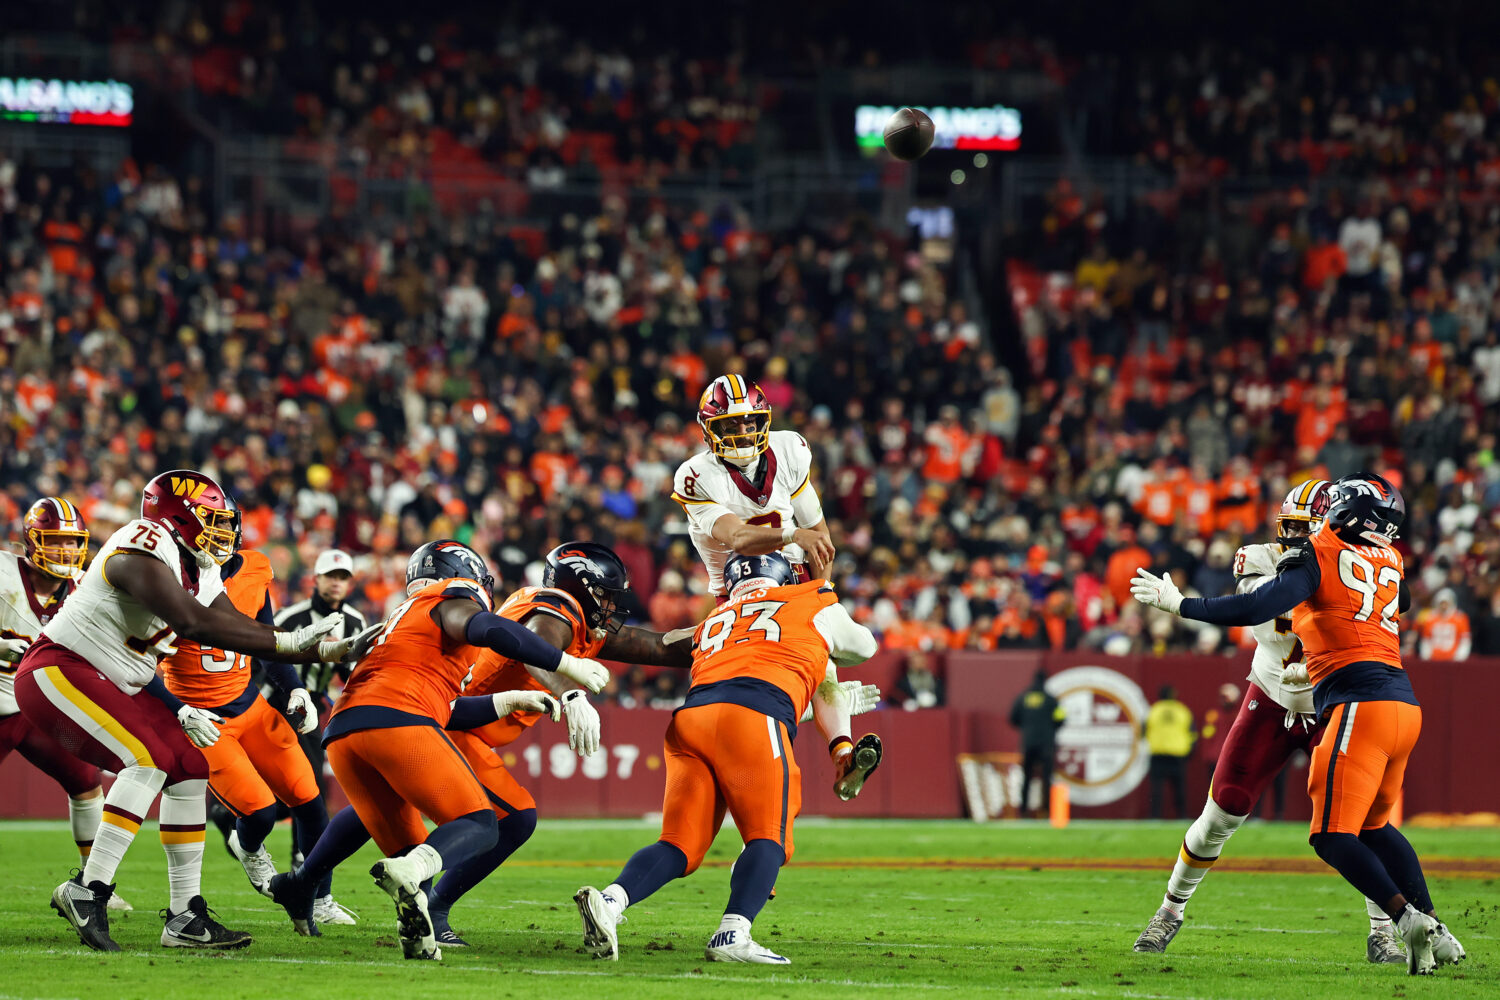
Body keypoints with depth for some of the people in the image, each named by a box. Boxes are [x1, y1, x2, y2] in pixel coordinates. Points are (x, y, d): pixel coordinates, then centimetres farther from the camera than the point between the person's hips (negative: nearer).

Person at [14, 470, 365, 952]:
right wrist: (288, 643, -27)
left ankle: (186, 918, 7)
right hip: (60, 672, -10)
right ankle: (89, 891, -25)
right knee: (148, 759, -26)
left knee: (189, 771, 4)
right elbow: (193, 623, -31)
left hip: (112, 687, 10)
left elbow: (243, 631, 13)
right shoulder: (143, 550, -21)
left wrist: (332, 649, 4)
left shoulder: (201, 573, 10)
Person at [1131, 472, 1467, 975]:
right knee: (1374, 825, 22)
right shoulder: (1391, 565, 17)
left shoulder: (1317, 555, -2)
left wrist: (1178, 604, -3)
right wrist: (1309, 671, 41)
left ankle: (1409, 919, -20)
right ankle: (1434, 931, 14)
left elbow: (1258, 608, -12)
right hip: (1404, 704, 7)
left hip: (1361, 706, -7)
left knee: (1333, 835, -5)